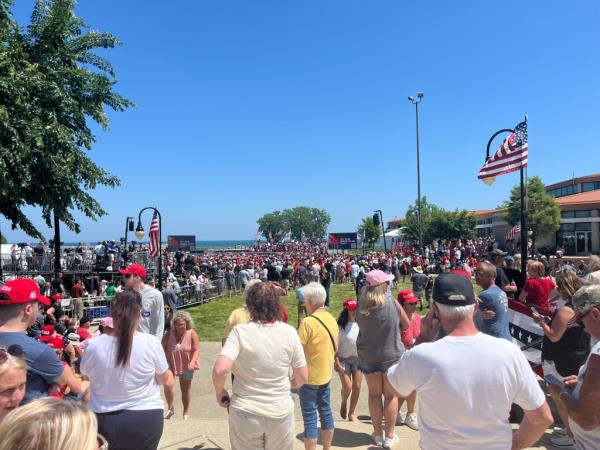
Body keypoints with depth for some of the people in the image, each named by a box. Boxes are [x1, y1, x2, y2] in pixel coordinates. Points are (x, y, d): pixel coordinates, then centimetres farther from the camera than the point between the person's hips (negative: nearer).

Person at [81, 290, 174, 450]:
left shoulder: (94, 345, -12)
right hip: (146, 418, -1)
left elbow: (85, 375, 9)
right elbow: (164, 379, -3)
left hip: (105, 420, 1)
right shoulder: (151, 342, -17)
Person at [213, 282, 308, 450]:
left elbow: (220, 369, -25)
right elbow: (302, 377, -4)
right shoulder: (289, 332, -8)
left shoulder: (240, 331, -15)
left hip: (245, 413, -2)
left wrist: (220, 392, -5)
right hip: (281, 412, 2)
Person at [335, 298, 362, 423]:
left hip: (358, 358, 3)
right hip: (344, 359, -3)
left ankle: (351, 413, 23)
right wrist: (337, 362, -12)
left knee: (357, 387, 5)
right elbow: (336, 345, -9)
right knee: (347, 387, -4)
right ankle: (344, 404, 30)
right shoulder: (341, 326, -11)